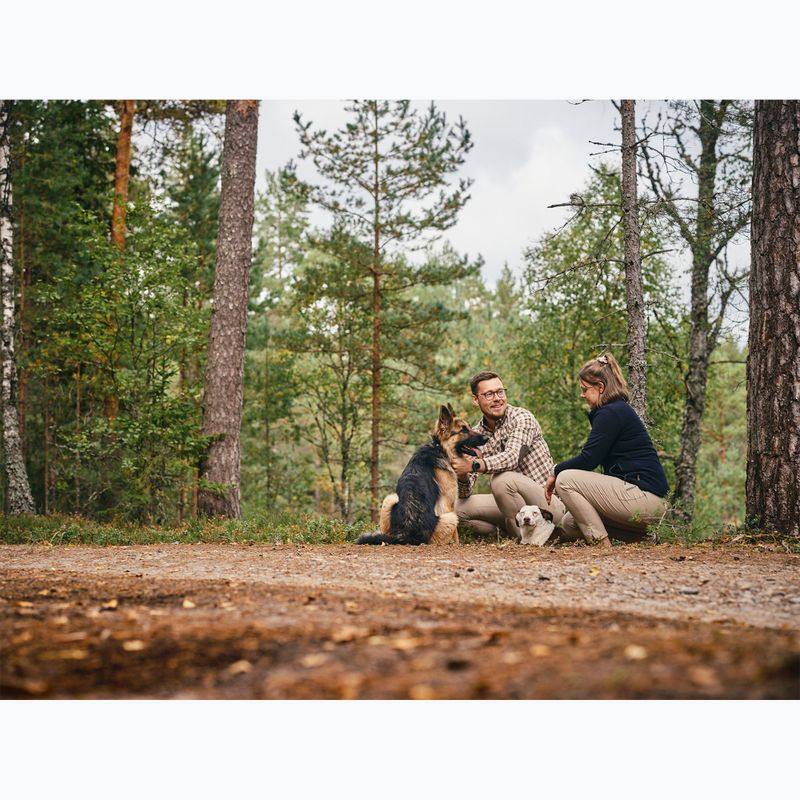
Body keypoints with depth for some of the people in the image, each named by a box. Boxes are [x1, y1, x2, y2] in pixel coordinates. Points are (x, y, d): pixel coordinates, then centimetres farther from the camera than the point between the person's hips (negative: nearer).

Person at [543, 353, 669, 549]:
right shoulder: (619, 410, 19)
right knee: (569, 524, 13)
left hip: (643, 495, -10)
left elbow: (587, 459, -15)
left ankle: (601, 542, -10)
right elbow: (592, 459, 20)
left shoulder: (611, 413, -12)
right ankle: (641, 536, 8)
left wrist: (556, 471, 0)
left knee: (565, 479, -11)